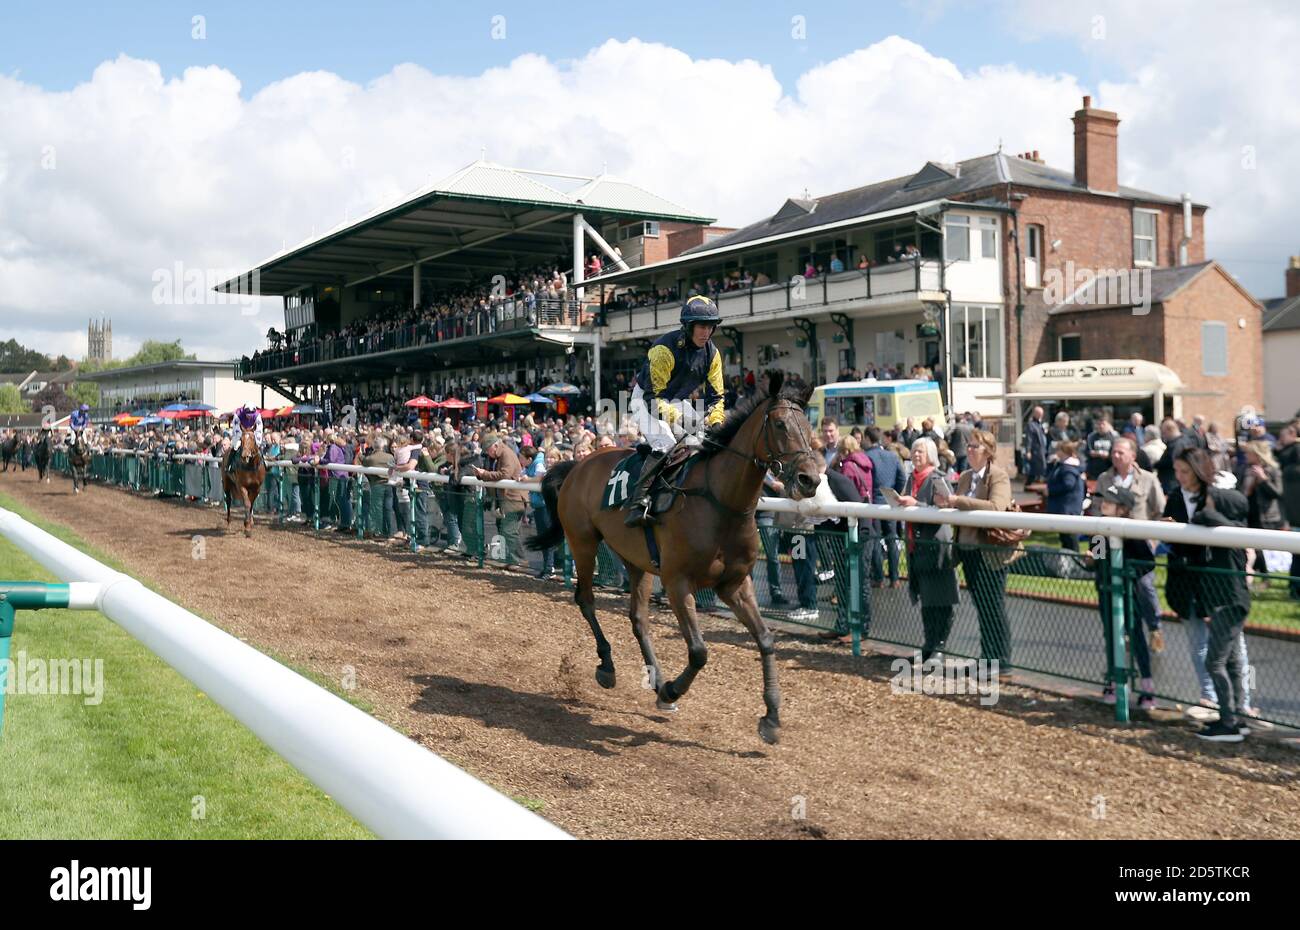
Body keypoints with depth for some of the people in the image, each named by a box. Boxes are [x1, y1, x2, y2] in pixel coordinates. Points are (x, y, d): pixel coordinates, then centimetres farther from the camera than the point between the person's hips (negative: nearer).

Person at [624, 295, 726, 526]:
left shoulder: (712, 353, -8)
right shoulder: (665, 349, -28)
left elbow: (715, 395, -1)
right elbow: (653, 396, -28)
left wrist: (715, 423, -18)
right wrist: (678, 419, -37)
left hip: (677, 400, 8)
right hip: (646, 398, -7)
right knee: (665, 445, -30)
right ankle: (637, 504, -35)